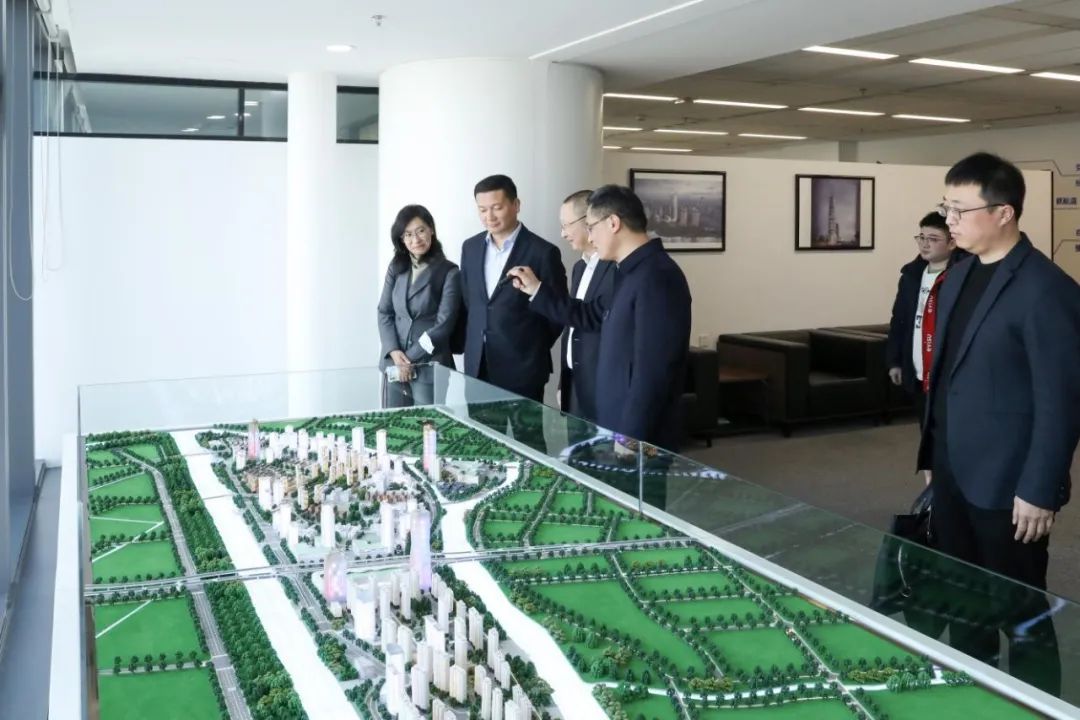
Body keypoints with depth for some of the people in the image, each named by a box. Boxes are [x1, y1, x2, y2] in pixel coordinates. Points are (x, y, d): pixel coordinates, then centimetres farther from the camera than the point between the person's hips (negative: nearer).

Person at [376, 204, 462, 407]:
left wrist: (410, 359, -11)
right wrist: (394, 352, -9)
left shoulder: (449, 273, -5)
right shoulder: (396, 268, 9)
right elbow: (384, 312, 6)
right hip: (395, 363, 4)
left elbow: (443, 324, -10)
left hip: (430, 366, -4)